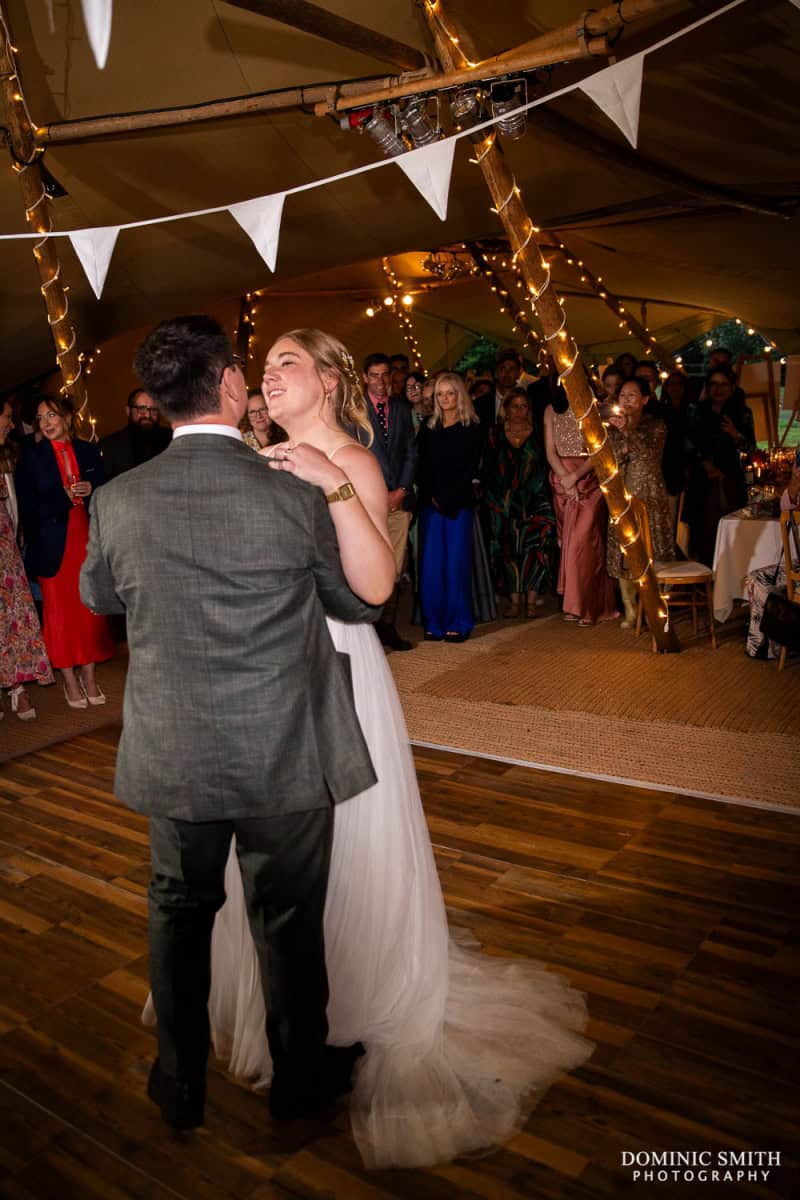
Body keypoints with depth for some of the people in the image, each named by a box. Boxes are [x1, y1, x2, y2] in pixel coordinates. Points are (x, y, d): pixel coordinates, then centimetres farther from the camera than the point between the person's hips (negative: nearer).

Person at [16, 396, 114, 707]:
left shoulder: (88, 451, 8)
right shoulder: (31, 457, 2)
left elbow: (104, 493, 12)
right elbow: (27, 507, -2)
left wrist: (91, 490, -8)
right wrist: (64, 497, -11)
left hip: (86, 538, 2)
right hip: (53, 544, -2)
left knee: (90, 608, 4)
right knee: (60, 610, 2)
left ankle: (89, 678, 13)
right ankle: (70, 681, 10)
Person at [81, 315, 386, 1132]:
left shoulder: (118, 500, -9)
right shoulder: (294, 495, -17)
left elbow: (97, 596, 11)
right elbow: (361, 603, -2)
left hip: (172, 759, 3)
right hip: (284, 758, -2)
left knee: (178, 914, 22)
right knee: (288, 921, 17)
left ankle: (180, 1085, 41)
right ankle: (299, 1079, 39)